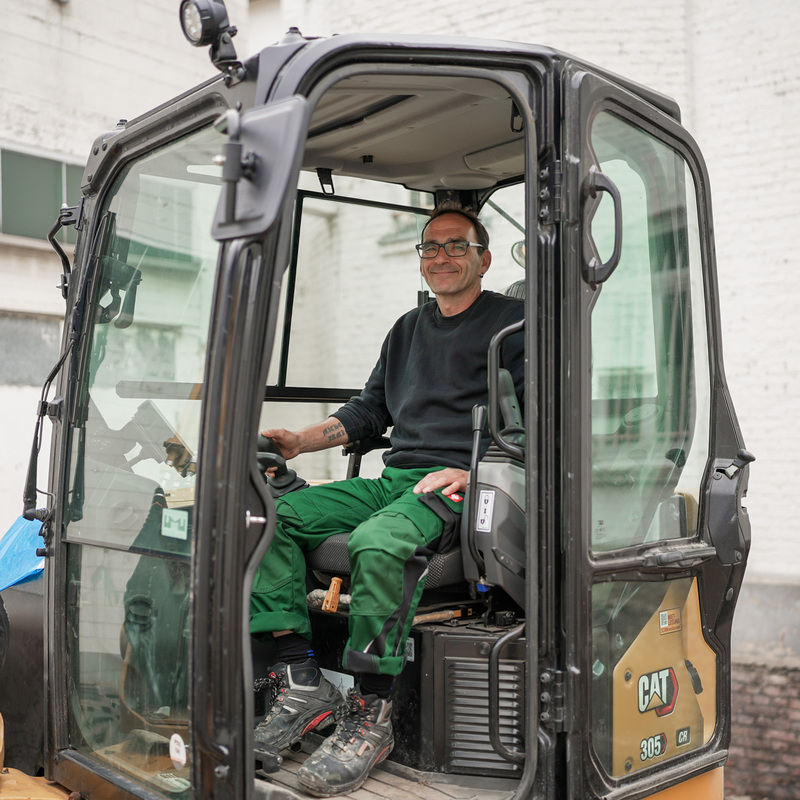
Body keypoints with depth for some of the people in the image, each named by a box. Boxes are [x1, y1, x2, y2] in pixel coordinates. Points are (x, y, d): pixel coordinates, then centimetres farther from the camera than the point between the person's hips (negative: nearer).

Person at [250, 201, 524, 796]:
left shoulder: (512, 321, 5)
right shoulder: (408, 328, 26)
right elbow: (370, 410, 27)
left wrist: (469, 471, -21)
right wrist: (299, 441, 12)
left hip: (463, 485, -7)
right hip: (393, 478, 7)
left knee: (378, 542, -37)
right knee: (275, 516, -12)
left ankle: (371, 714, -23)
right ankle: (301, 681, -14)